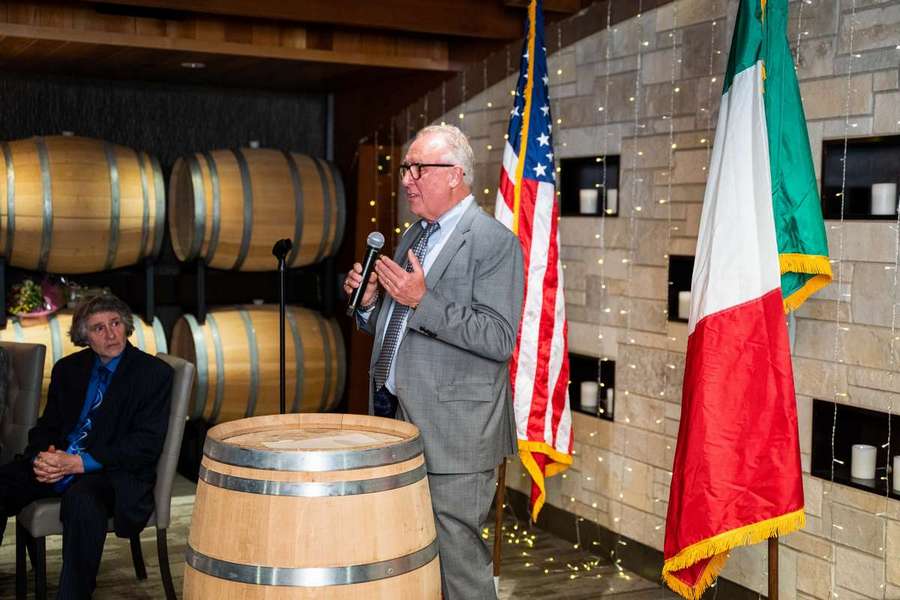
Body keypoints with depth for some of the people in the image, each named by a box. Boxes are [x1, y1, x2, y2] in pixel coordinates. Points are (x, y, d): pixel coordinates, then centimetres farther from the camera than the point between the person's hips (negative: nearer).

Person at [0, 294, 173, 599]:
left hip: (114, 472, -5)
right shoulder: (68, 368, 16)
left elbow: (147, 443, -9)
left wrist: (80, 462, -18)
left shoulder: (154, 373, -1)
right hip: (56, 464, 5)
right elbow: (46, 426, 17)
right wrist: (42, 456, -9)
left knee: (81, 497, -38)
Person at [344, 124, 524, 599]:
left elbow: (499, 340, -20)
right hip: (399, 421, 8)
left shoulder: (494, 243, -11)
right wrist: (370, 302, 2)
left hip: (454, 434, -8)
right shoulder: (412, 237, 15)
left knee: (457, 559, -1)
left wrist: (423, 301, -24)